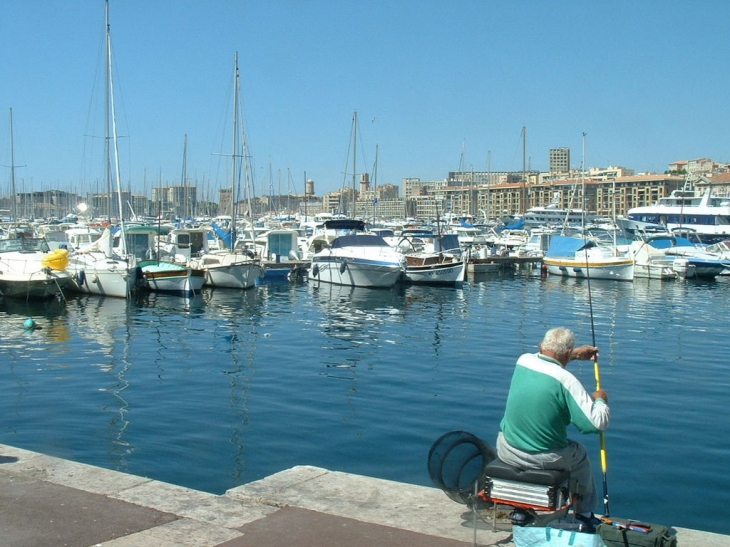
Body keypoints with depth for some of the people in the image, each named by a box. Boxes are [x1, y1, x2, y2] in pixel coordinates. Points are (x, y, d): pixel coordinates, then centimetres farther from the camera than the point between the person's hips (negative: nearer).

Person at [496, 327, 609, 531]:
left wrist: (575, 354, 30)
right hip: (545, 459, -4)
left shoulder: (523, 361, -4)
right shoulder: (566, 380, -20)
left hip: (506, 453, 4)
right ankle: (584, 515, 43)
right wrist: (600, 399, 2)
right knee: (580, 455, 28)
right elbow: (597, 424, -18)